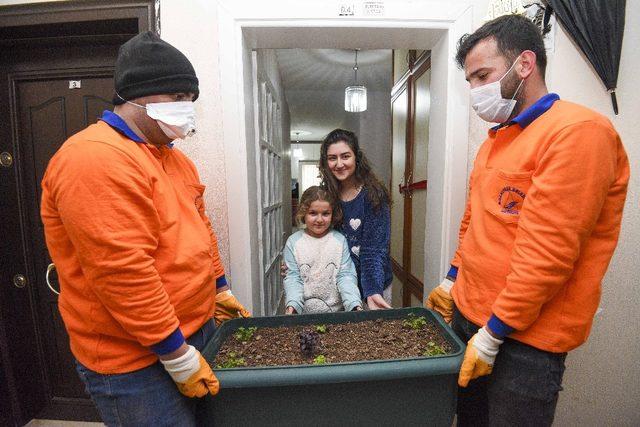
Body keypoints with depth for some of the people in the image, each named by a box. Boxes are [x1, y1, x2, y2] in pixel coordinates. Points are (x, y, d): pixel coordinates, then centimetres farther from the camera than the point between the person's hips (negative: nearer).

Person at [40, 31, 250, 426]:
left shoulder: (172, 157, 9)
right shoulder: (97, 158, -21)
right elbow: (121, 272, -26)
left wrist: (220, 290, 14)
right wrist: (178, 357, -19)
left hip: (199, 328, 8)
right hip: (138, 359, -8)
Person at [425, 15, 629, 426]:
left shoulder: (578, 131, -15)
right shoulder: (497, 138, 10)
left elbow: (547, 253, -21)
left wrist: (493, 334, -16)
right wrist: (453, 281, 14)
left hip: (525, 337, -7)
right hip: (467, 314, 7)